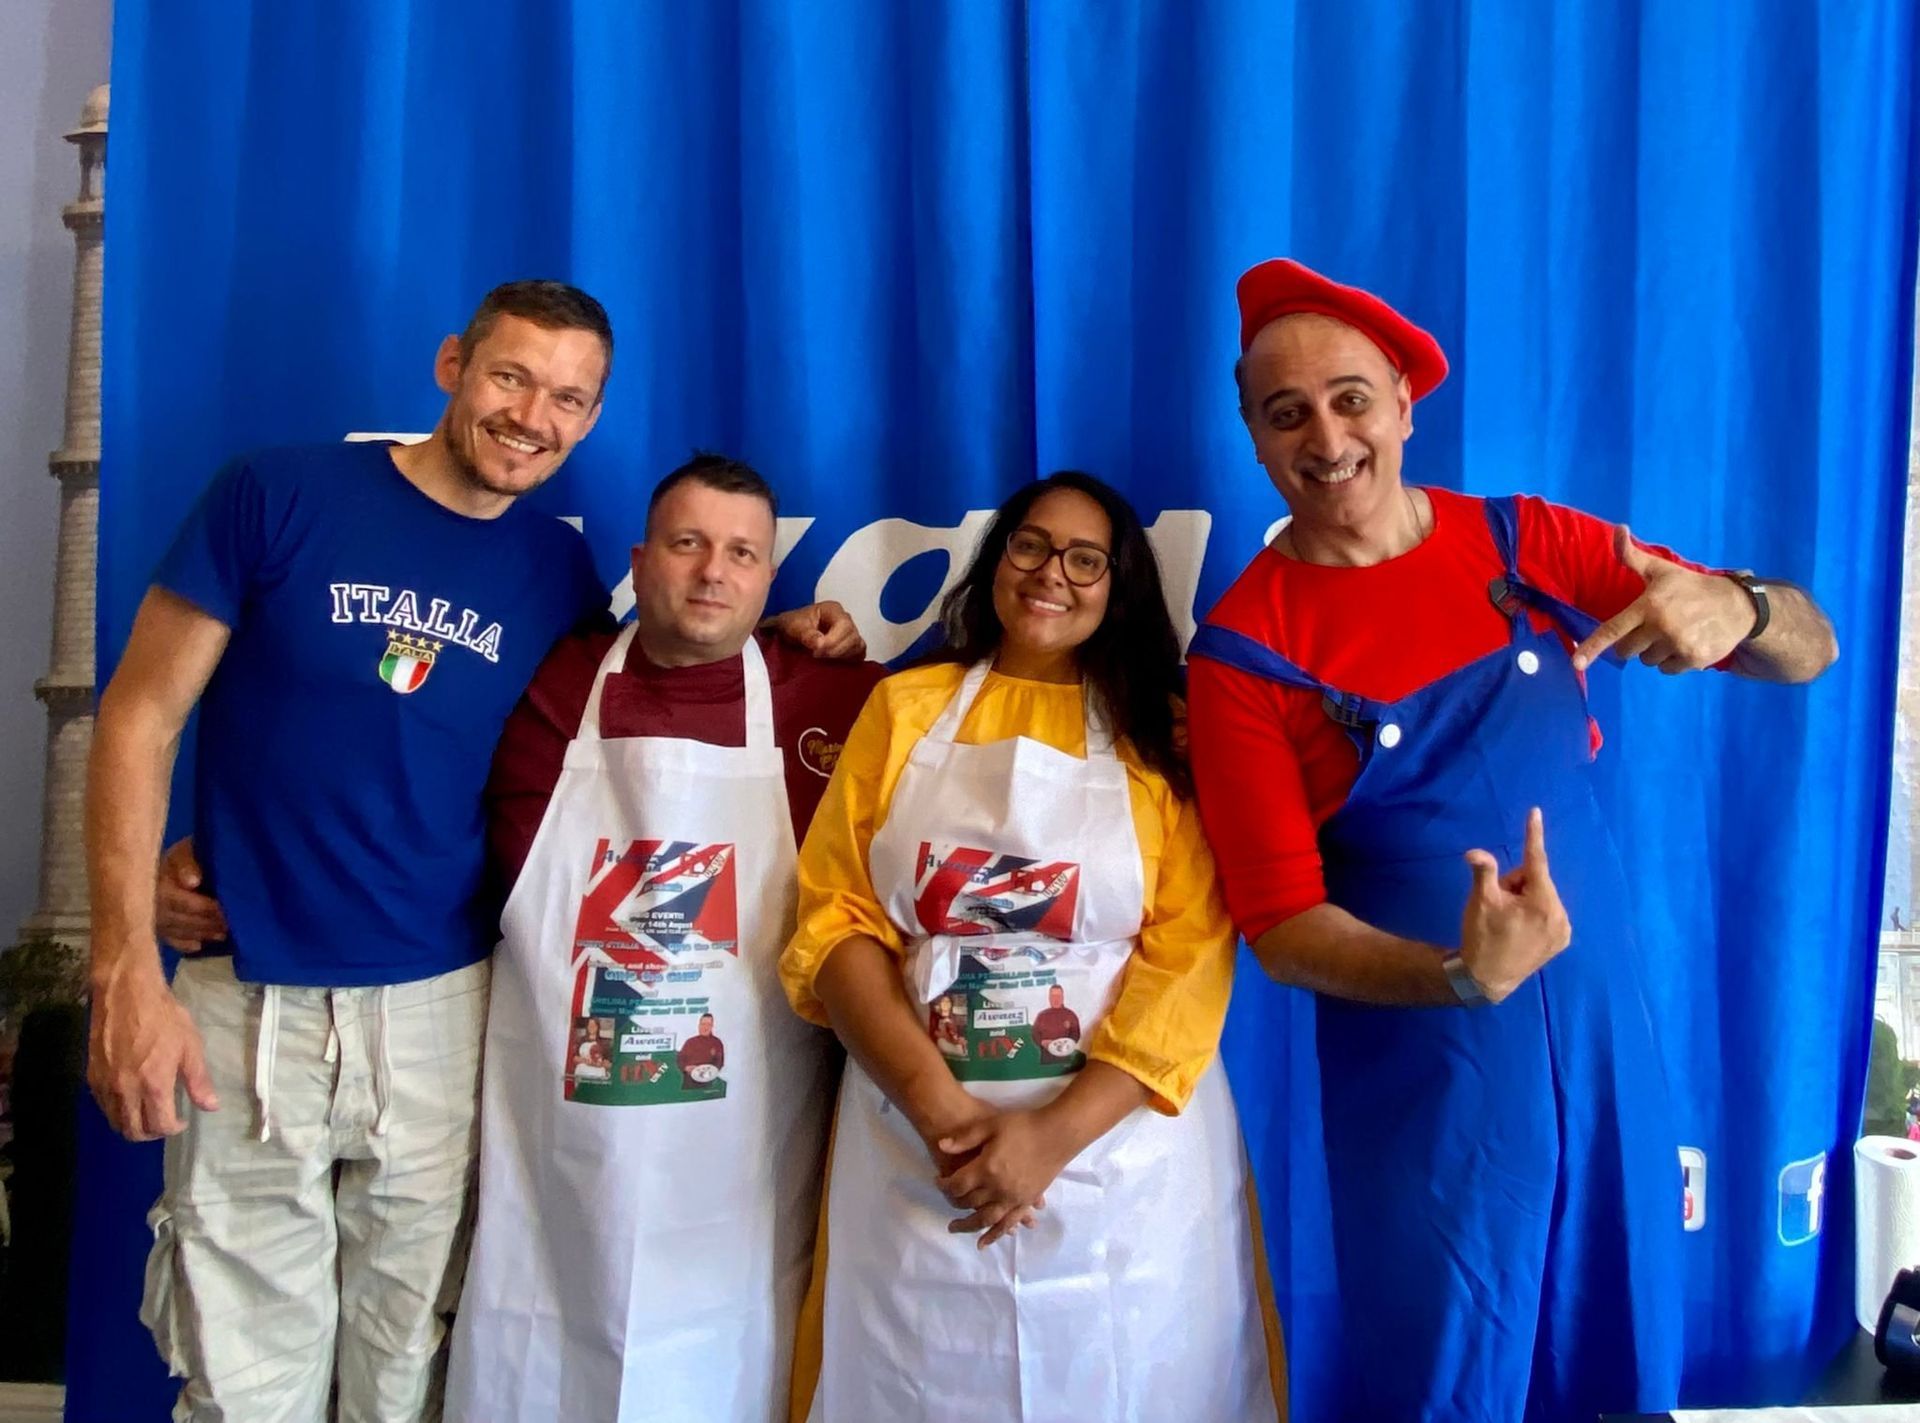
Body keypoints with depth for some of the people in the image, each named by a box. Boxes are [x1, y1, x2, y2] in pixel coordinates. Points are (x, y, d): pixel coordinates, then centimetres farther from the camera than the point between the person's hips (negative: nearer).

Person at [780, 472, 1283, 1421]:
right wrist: (938, 1105, -13)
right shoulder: (905, 708, 7)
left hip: (1125, 1153, 0)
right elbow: (833, 918, -1)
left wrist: (1057, 1131, -16)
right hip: (915, 1159, 1)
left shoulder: (1160, 734, 3)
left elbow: (1190, 955, -6)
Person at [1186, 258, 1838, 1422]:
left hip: (1606, 1049, 4)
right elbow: (1283, 925, -13)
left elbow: (1810, 652, 1)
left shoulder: (1527, 543, -2)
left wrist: (1735, 608, -23)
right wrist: (1460, 975, -31)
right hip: (1421, 1087, -3)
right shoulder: (1245, 654, -12)